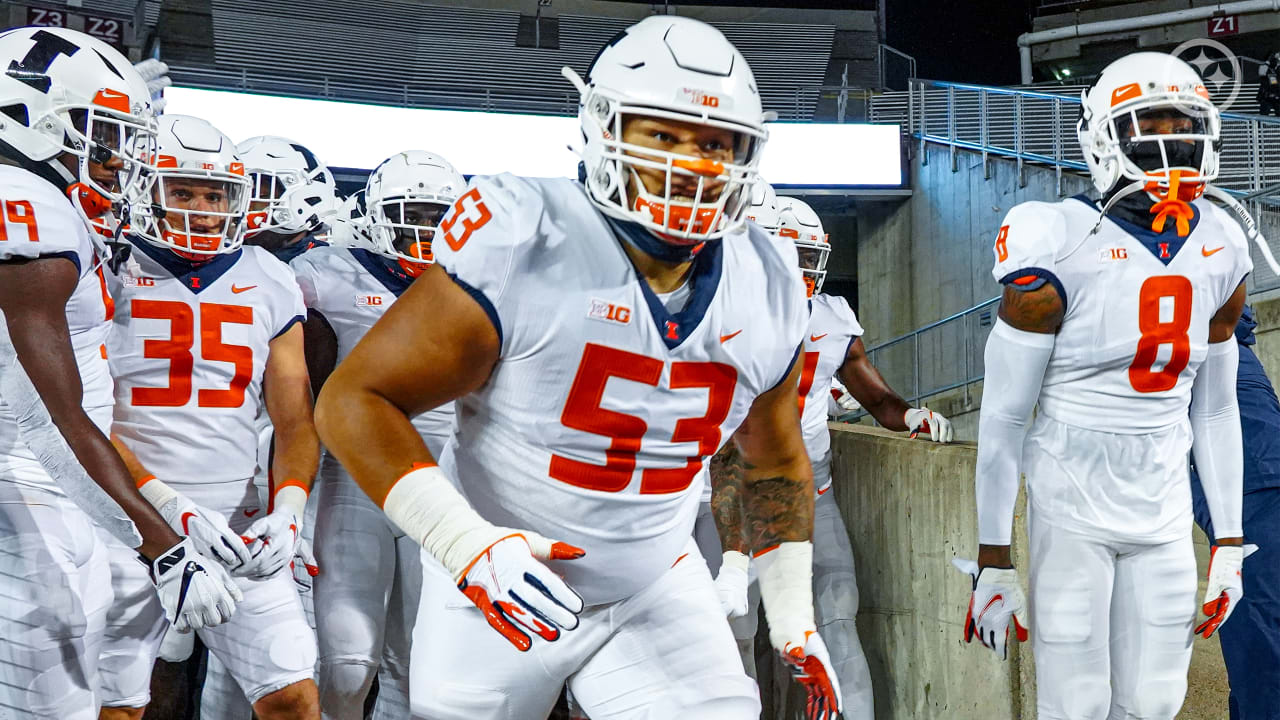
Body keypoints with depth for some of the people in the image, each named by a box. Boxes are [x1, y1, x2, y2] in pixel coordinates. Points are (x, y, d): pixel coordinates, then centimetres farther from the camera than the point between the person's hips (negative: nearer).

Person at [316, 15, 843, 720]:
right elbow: (353, 399, -20)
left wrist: (795, 620, 12)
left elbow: (776, 462, 15)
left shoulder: (766, 287, -3)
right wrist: (466, 543, -30)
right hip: (497, 588, -3)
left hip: (655, 586, 4)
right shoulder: (523, 246, -21)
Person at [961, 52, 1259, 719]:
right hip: (1072, 507, -5)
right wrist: (993, 560, -10)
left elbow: (1216, 408, 14)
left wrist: (1228, 540, 13)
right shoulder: (1063, 249, -13)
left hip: (1163, 508, 5)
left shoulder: (1219, 250, 6)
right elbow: (1003, 415, -10)